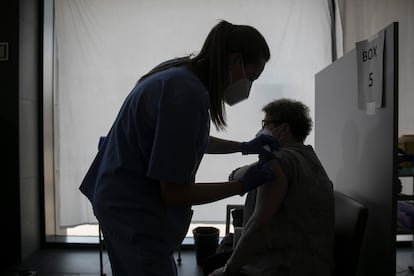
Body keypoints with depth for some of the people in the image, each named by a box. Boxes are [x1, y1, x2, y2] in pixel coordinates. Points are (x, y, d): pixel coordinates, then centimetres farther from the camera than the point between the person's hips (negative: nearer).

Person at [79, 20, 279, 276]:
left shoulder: (181, 75, 2)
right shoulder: (188, 93, -27)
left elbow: (191, 142, 20)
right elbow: (174, 193, -22)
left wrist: (244, 147, 15)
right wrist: (244, 184, -13)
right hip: (134, 212, -9)